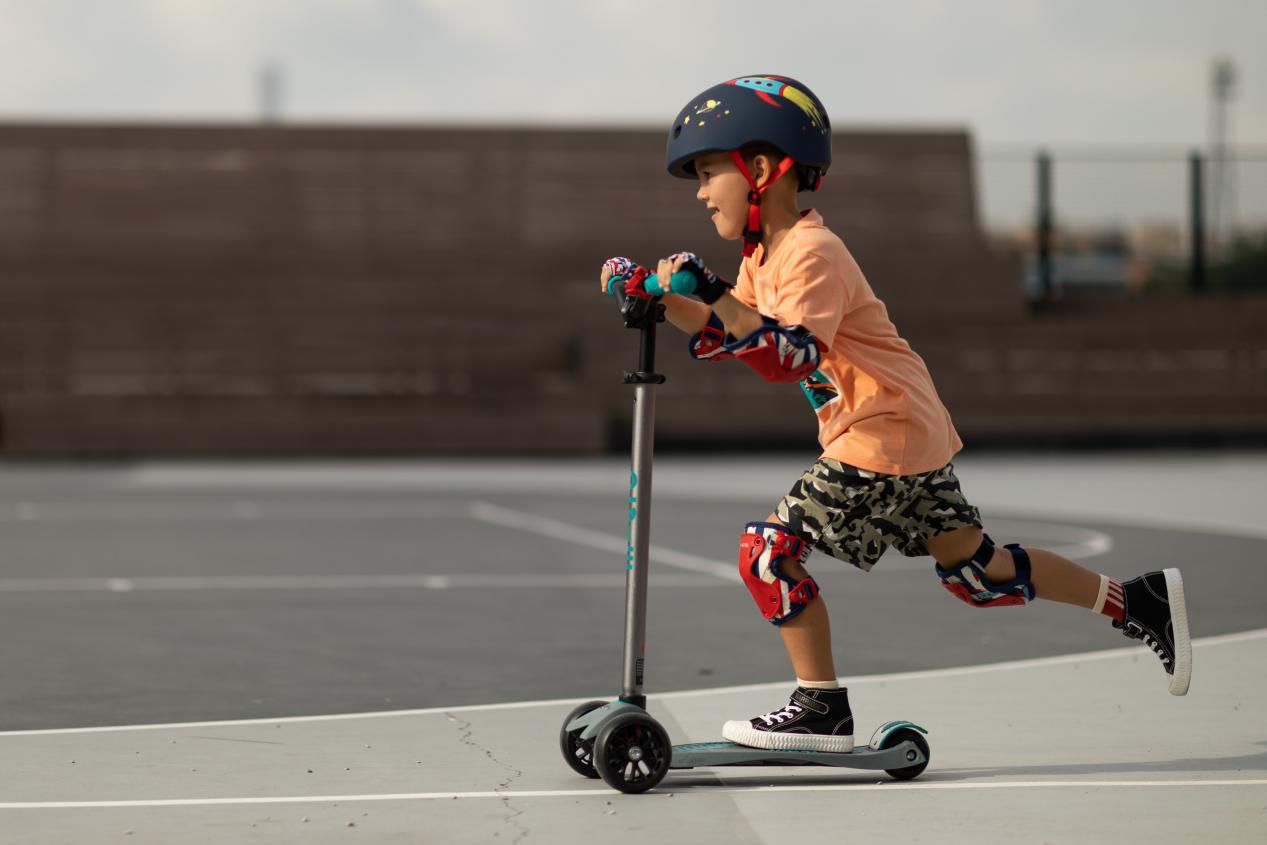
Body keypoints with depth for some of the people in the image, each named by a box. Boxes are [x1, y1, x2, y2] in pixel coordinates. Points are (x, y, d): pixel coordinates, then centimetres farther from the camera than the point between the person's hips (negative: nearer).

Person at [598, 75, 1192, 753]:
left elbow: (790, 357, -30)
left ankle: (822, 709, 0)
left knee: (770, 551, -9)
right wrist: (655, 293, 6)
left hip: (879, 439, -10)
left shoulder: (811, 255, -17)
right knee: (976, 571, 15)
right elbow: (722, 341, 18)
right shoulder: (766, 253, 13)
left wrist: (717, 298, -36)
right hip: (913, 433, 10)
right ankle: (1141, 601, 20)